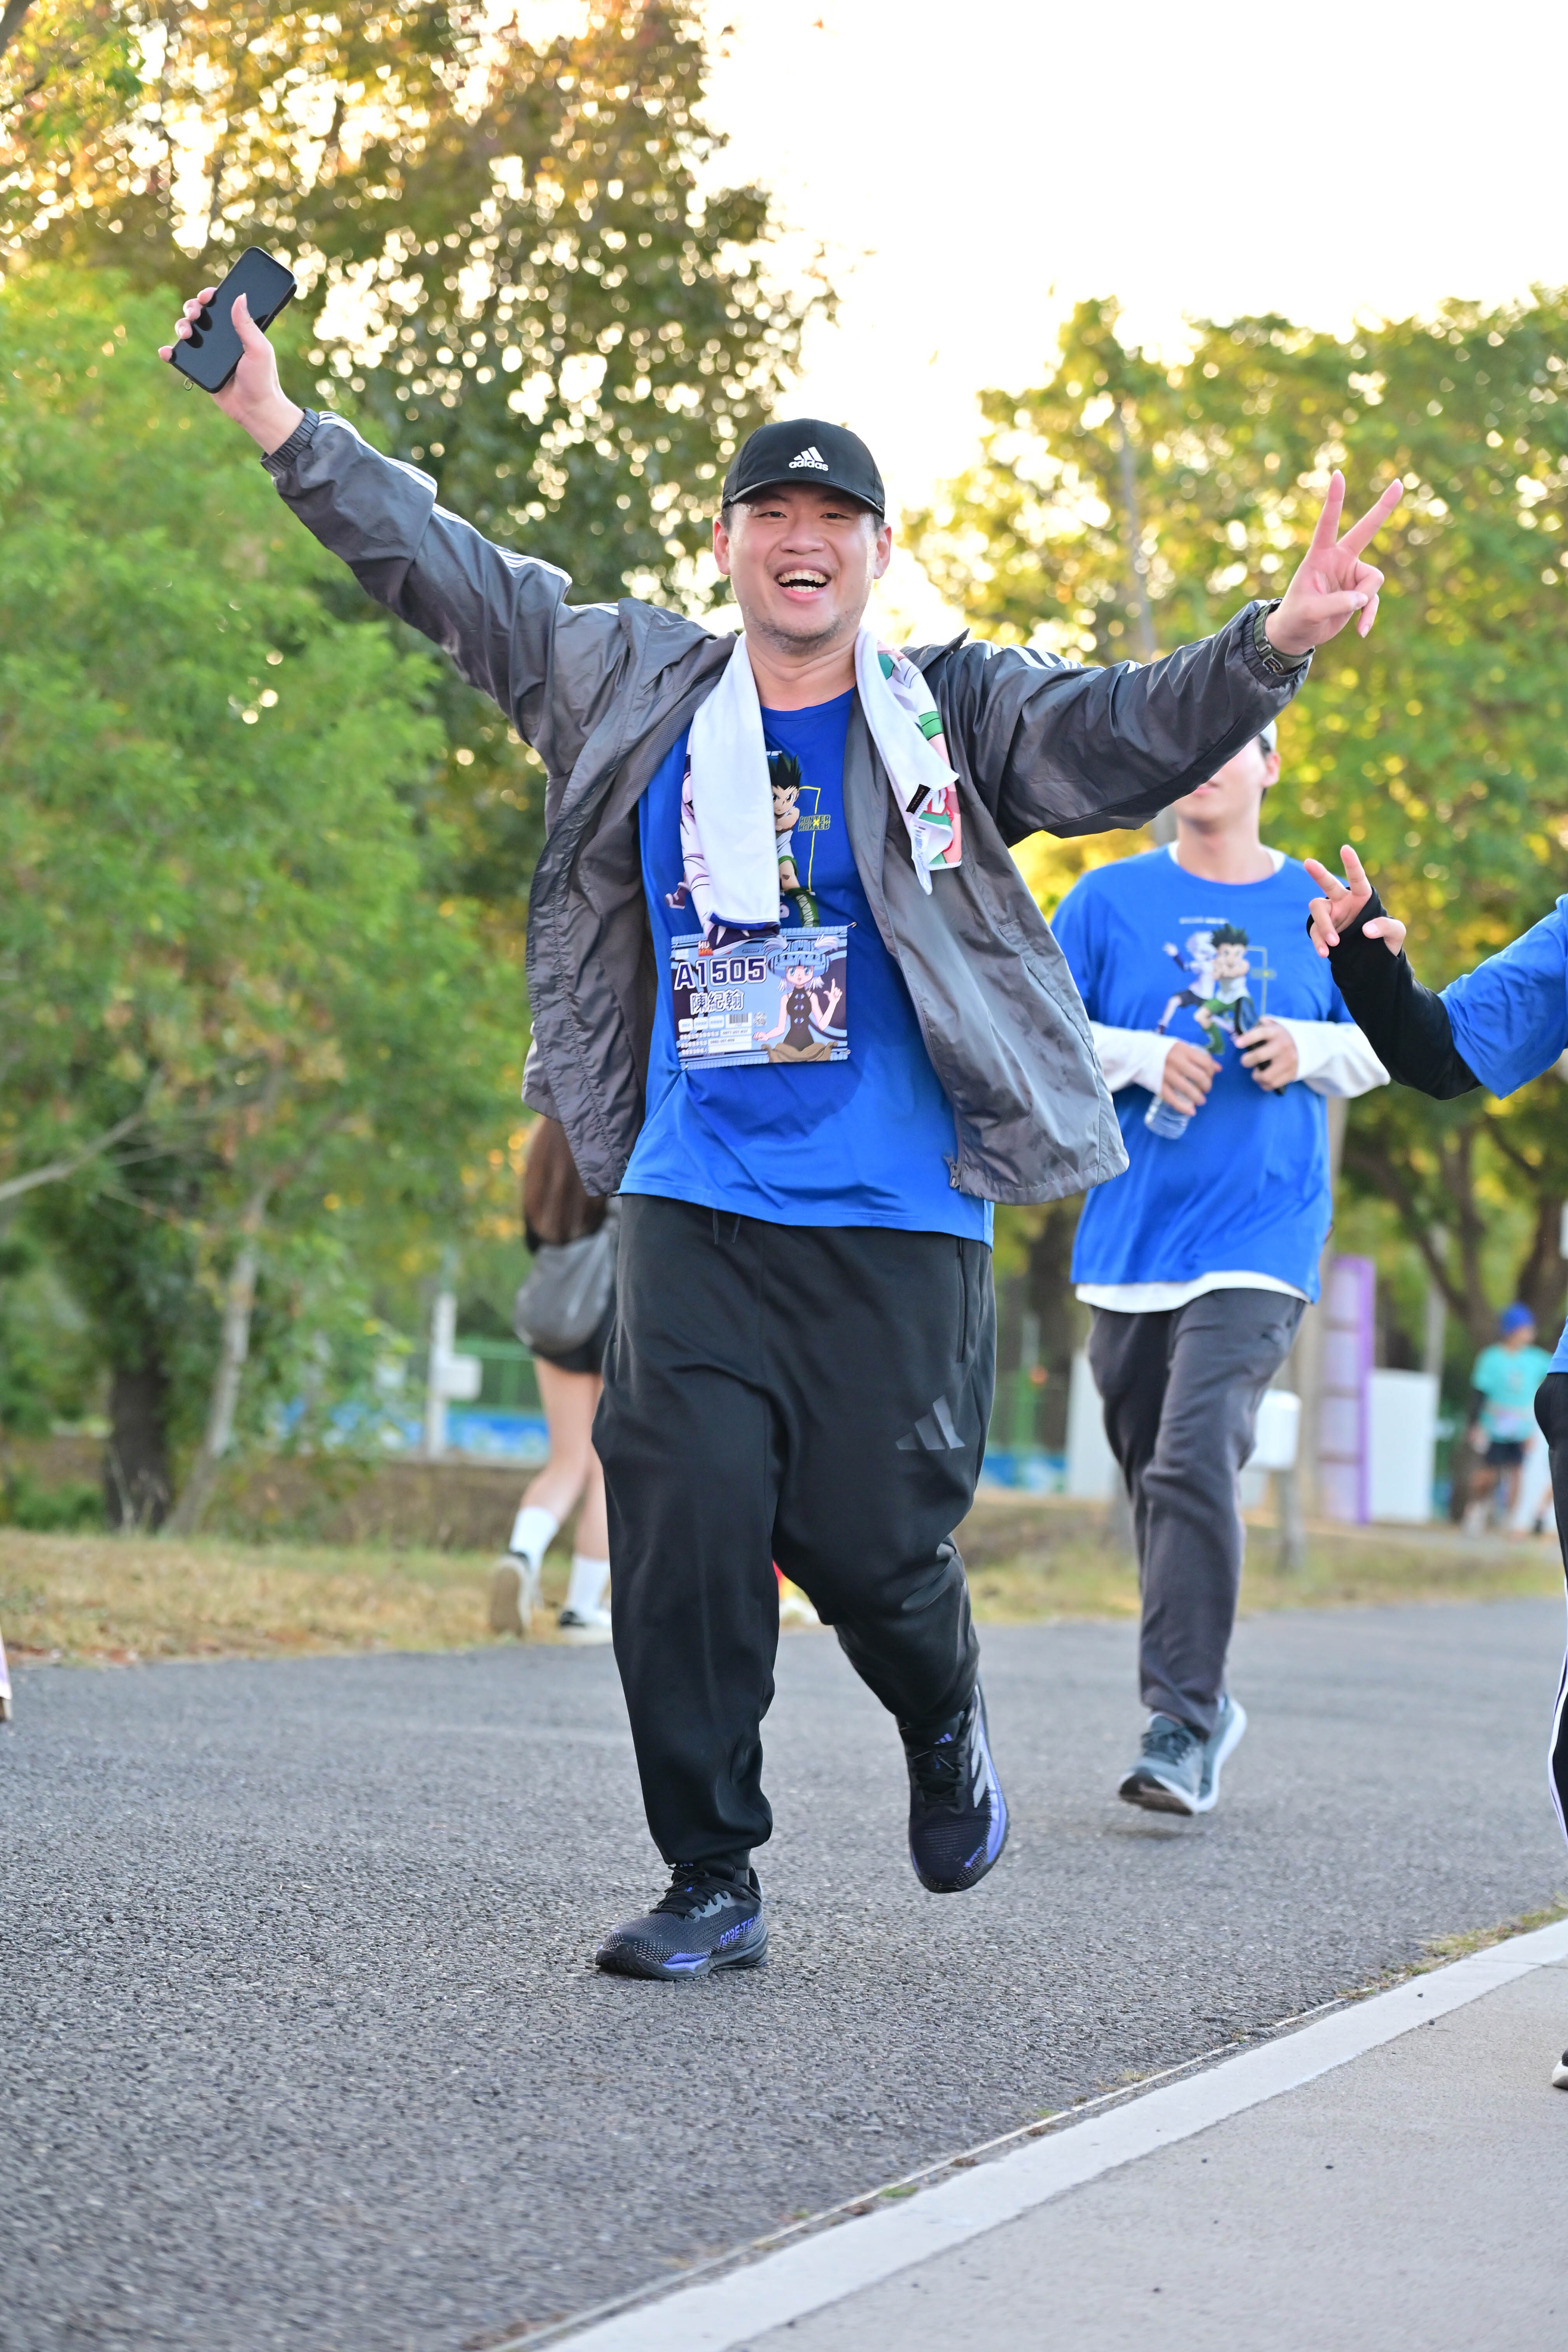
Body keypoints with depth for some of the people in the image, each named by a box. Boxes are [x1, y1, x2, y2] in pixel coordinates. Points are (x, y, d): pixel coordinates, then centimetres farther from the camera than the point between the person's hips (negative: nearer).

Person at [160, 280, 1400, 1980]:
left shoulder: (953, 715, 2)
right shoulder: (636, 691, 8)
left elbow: (1128, 736, -12)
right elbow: (449, 576, 11)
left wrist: (1277, 640, -31)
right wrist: (278, 421, 5)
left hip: (896, 1219, -2)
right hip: (692, 1208, 2)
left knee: (867, 1541, -2)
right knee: (682, 1521, -8)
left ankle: (944, 1727, 34)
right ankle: (710, 1885, 4)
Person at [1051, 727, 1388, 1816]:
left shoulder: (1323, 907, 6)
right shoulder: (1111, 898, 5)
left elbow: (1387, 1044, 14)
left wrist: (1308, 1048, -7)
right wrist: (1143, 1056, -12)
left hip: (1258, 1240, -3)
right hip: (1131, 1237, 3)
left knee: (1196, 1461, -18)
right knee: (1155, 1477, 10)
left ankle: (1182, 1725, -16)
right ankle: (1201, 1701, 26)